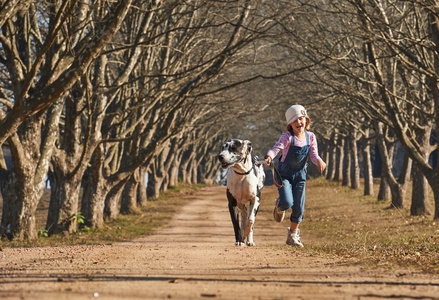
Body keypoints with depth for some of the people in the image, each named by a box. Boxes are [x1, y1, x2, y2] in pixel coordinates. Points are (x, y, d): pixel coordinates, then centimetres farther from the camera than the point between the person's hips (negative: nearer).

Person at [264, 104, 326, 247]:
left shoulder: (310, 137, -1)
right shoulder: (287, 137, -15)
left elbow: (313, 155, -4)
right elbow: (277, 147, -29)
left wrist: (319, 161, -27)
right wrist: (269, 156, -50)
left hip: (300, 175, 4)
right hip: (284, 174, -4)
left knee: (299, 207, 1)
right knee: (287, 203, -21)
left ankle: (293, 236, 21)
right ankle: (279, 206, 19)